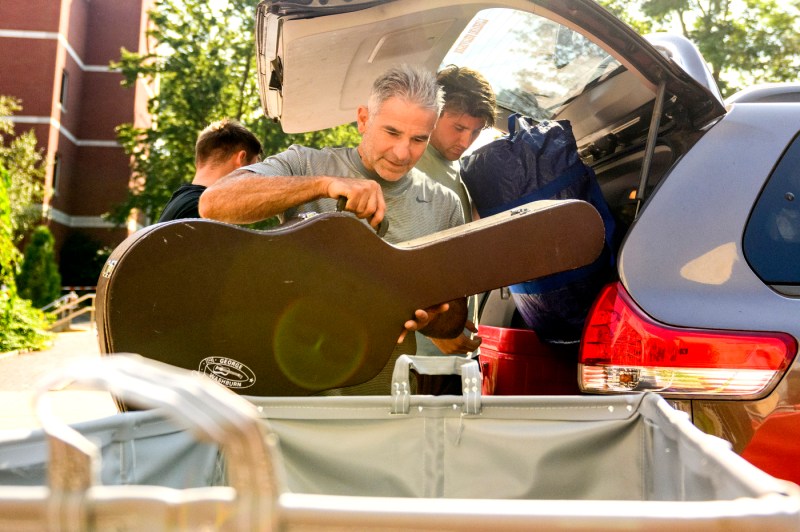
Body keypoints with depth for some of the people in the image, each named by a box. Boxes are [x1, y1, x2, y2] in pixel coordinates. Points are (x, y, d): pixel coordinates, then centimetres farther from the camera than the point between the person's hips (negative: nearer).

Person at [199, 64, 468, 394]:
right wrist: (325, 185, -22)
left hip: (388, 394, 3)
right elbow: (213, 204, -15)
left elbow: (455, 320, 13)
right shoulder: (306, 166, 2)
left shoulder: (444, 207, 9)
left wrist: (423, 318, -11)